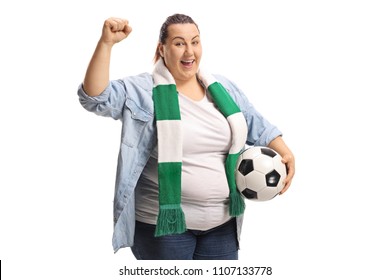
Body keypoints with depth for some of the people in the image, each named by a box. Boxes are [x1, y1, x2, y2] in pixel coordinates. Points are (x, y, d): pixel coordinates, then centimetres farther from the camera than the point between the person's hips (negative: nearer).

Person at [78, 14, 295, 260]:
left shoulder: (223, 89, 8)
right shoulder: (143, 91, -8)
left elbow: (259, 128, 15)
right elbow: (97, 97, -21)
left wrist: (285, 154, -1)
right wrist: (106, 43, -29)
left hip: (222, 221, 5)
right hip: (164, 222, -4)